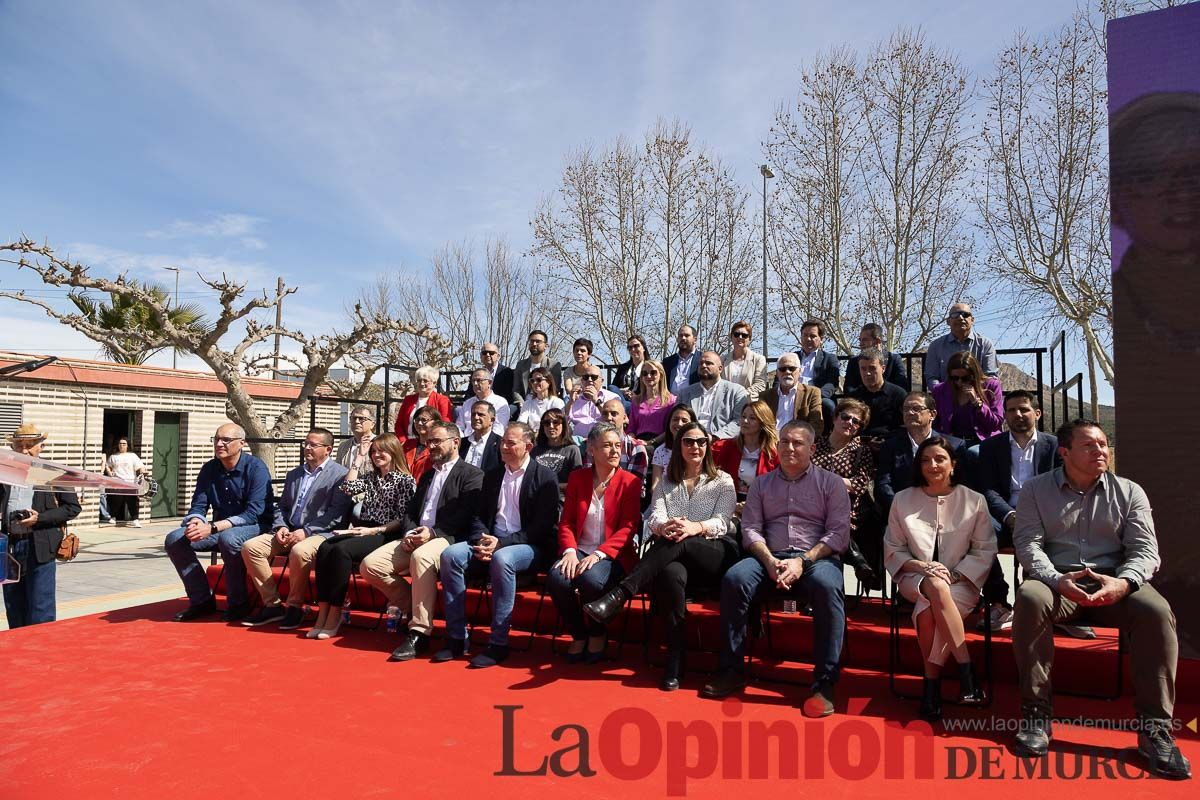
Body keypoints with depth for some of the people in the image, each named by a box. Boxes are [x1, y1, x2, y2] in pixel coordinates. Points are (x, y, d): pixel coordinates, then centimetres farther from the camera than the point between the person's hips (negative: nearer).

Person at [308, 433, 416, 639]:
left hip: (385, 535, -6)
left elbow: (402, 520, -5)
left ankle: (334, 617, -24)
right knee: (324, 548, -23)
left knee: (341, 550, -31)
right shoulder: (370, 477, 23)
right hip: (362, 531, 6)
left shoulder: (406, 481, 1)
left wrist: (374, 530, -17)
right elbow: (348, 488, 7)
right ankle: (322, 614, -25)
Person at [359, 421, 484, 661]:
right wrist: (409, 532, -1)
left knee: (421, 557, -39)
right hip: (415, 538, 8)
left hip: (447, 539, -7)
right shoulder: (427, 476, 27)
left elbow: (466, 518, -9)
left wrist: (433, 533, -19)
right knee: (369, 565, -13)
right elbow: (410, 511, 22)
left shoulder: (472, 475, 2)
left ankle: (419, 633, -30)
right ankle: (413, 606, 6)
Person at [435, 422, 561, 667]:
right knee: (450, 554, -20)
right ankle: (457, 638, -14)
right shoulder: (492, 475, 17)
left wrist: (502, 542, -19)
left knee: (501, 559, -37)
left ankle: (498, 644, -25)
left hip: (529, 546, -5)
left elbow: (543, 526, -9)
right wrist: (481, 541, -8)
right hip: (490, 541, 6)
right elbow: (479, 516, 15)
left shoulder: (545, 477, -2)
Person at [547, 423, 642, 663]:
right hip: (579, 550, 3)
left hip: (612, 555, -3)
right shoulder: (577, 478, 9)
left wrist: (599, 554, -20)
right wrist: (570, 551, -12)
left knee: (590, 579, -34)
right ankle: (578, 635, -1)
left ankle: (597, 635, -1)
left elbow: (628, 528, -7)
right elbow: (566, 521, 7)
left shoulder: (630, 482, -1)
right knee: (557, 578, -28)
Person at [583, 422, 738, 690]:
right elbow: (655, 517, 3)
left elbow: (721, 522, -3)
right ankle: (675, 660, -28)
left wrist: (696, 527, -26)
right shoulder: (667, 481, 20)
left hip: (717, 554, -1)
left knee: (677, 544, -36)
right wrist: (664, 527, -24)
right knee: (671, 574, -37)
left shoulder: (723, 481, 13)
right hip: (675, 555, 2)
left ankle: (617, 597, -41)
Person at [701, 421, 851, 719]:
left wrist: (803, 561, -14)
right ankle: (732, 670, -16)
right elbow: (750, 529, 9)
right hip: (770, 557, 2)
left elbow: (839, 533, 1)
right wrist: (770, 561, -10)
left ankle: (824, 683, -27)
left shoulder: (830, 483, 11)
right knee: (734, 579, -28)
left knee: (827, 586, -36)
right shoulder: (761, 483, 19)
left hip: (817, 557, -2)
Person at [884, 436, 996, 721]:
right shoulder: (903, 500, 6)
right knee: (936, 587, -36)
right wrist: (922, 566, -11)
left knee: (927, 612, -34)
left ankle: (931, 684, -20)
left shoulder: (974, 500, 4)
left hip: (961, 580, -1)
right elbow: (893, 550, 7)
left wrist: (953, 574, -10)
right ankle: (966, 670, -28)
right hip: (915, 579, 1)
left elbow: (984, 551, 5)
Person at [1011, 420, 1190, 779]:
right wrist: (1058, 580, -23)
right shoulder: (1035, 489, 7)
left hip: (1114, 583, 2)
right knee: (1030, 598, -35)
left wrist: (1124, 582, -22)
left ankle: (1154, 727, -19)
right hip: (1056, 581, -1)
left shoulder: (1129, 492, 11)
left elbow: (1145, 550, 2)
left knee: (1156, 610, -31)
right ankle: (1036, 713, -25)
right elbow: (1028, 543, -3)